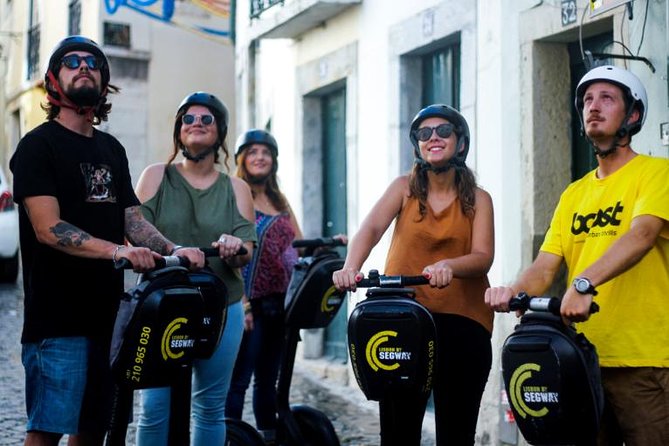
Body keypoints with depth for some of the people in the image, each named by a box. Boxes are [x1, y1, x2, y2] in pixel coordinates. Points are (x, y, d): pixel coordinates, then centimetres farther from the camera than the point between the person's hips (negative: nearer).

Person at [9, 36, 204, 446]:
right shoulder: (38, 145, -3)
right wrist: (117, 251, -27)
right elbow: (48, 228, -15)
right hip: (58, 318, -7)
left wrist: (175, 251, -5)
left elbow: (133, 218, 14)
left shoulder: (112, 149, 19)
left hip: (106, 314, 7)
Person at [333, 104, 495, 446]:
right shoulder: (405, 188, 8)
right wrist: (351, 267, -30)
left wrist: (448, 266, -29)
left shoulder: (478, 199, 7)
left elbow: (483, 257, -7)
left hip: (461, 319, 0)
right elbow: (371, 228, -10)